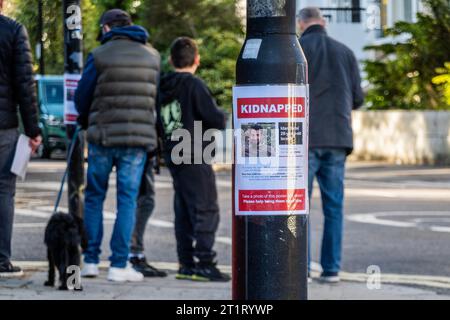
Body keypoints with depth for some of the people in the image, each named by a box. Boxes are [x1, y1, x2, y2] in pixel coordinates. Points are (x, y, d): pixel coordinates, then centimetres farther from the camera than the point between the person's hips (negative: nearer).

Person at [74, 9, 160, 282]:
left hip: (103, 136, -1)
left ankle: (91, 261, 11)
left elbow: (82, 98, 1)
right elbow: (158, 97, 11)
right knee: (128, 199, 3)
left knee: (94, 197, 12)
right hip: (139, 138, 1)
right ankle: (119, 265, -2)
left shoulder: (100, 55, -4)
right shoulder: (153, 56, 7)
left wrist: (86, 122, 21)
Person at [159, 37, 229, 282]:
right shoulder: (194, 85, -12)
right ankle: (204, 263, -10)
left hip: (173, 157, 8)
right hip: (195, 158, -8)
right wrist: (223, 116, 6)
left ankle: (186, 263, 13)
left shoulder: (163, 88, 10)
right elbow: (217, 120, -14)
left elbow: (159, 121, 18)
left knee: (183, 211, 12)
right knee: (206, 210, -5)